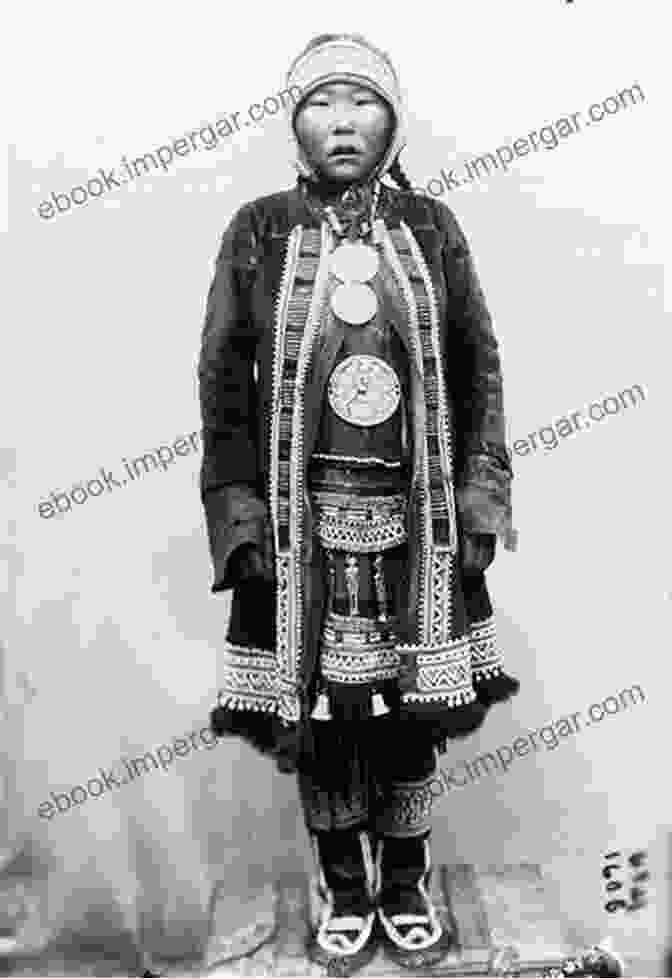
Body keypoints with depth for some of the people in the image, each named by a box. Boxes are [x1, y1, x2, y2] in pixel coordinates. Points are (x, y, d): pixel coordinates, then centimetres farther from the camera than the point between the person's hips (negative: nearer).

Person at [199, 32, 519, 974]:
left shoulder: (432, 229, 6)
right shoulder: (258, 233, 2)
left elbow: (478, 371, 6)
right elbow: (224, 382, 1)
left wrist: (480, 503, -1)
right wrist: (241, 517, -7)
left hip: (417, 522, 1)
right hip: (302, 526, 0)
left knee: (412, 713, 11)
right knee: (318, 719, 9)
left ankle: (407, 883, 36)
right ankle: (345, 889, 34)